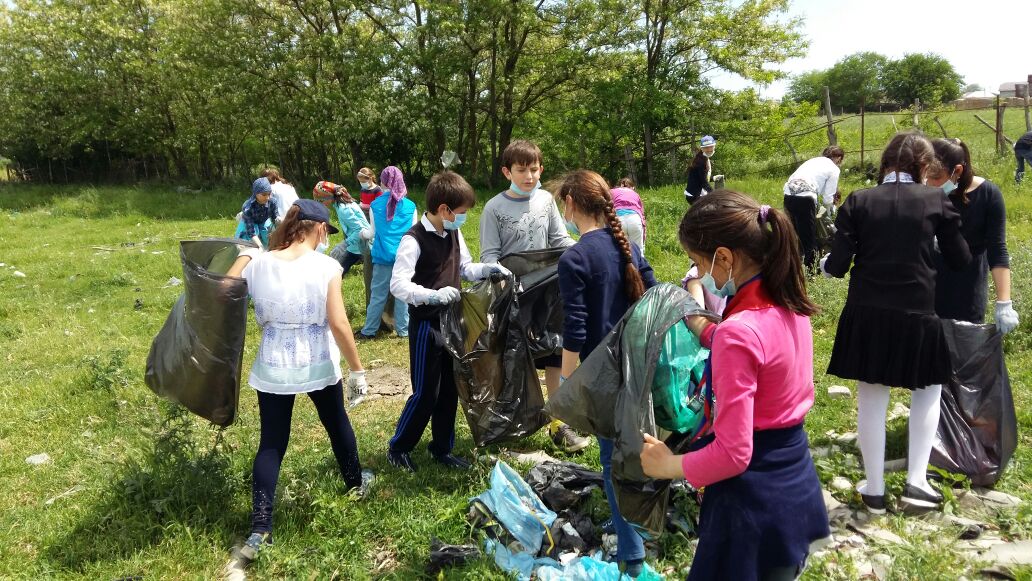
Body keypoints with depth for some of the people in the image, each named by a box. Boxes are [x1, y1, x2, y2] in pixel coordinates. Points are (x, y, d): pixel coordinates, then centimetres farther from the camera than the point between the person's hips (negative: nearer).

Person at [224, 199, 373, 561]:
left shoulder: (256, 263, -6)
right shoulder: (325, 266, -14)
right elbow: (338, 323, -16)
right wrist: (357, 369, -8)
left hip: (273, 367, 2)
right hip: (318, 365, -1)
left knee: (271, 443, 9)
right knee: (337, 424, 23)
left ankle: (260, 528, 6)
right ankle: (355, 482, 46)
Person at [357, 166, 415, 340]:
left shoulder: (375, 205, -1)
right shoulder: (410, 206, -1)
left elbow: (373, 233, 5)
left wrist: (362, 233, 25)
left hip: (383, 256, 0)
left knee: (378, 295, 6)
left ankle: (369, 331, 12)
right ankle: (403, 330, 13)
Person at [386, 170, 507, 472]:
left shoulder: (454, 234, 6)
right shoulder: (414, 240, -19)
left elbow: (464, 268, 19)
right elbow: (398, 284, -26)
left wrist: (485, 269, -1)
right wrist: (432, 295, -40)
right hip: (427, 325, -8)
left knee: (450, 389, 14)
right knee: (425, 392, -1)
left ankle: (442, 448, 29)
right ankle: (398, 448, 19)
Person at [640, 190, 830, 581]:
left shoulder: (738, 333, -28)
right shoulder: (789, 305, -3)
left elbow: (732, 454, -26)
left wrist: (670, 466, -12)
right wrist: (701, 327, 10)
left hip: (753, 494, -8)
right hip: (795, 477, 8)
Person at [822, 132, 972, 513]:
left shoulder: (858, 202, -1)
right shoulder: (936, 200, -2)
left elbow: (838, 265, -5)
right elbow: (960, 261, 5)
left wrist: (825, 265, 18)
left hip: (867, 315, 1)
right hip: (916, 315, -1)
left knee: (871, 400, 11)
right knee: (928, 390, 21)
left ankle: (874, 491, 20)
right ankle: (916, 482, 16)